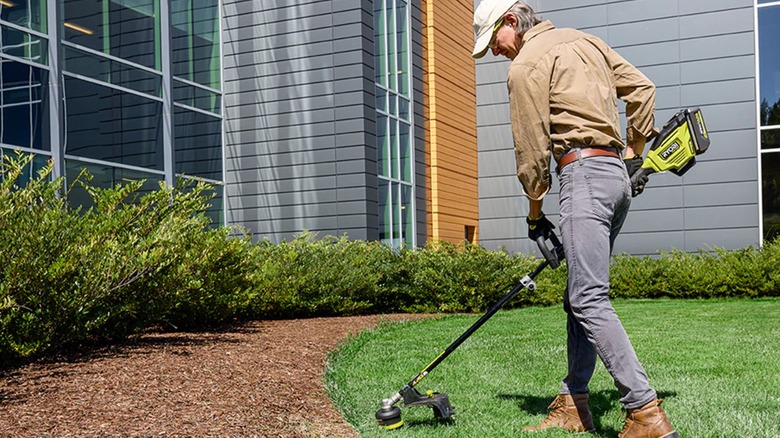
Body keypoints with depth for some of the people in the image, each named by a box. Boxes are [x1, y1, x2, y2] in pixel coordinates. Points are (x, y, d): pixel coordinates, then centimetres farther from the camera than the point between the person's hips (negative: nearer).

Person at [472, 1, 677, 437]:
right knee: (580, 297, 11)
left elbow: (531, 148, -3)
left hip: (584, 172, -9)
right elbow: (642, 88, 20)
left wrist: (535, 211, 8)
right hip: (618, 175, 9)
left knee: (589, 300, -13)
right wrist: (634, 154, 23)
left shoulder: (526, 65, -3)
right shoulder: (584, 40, 21)